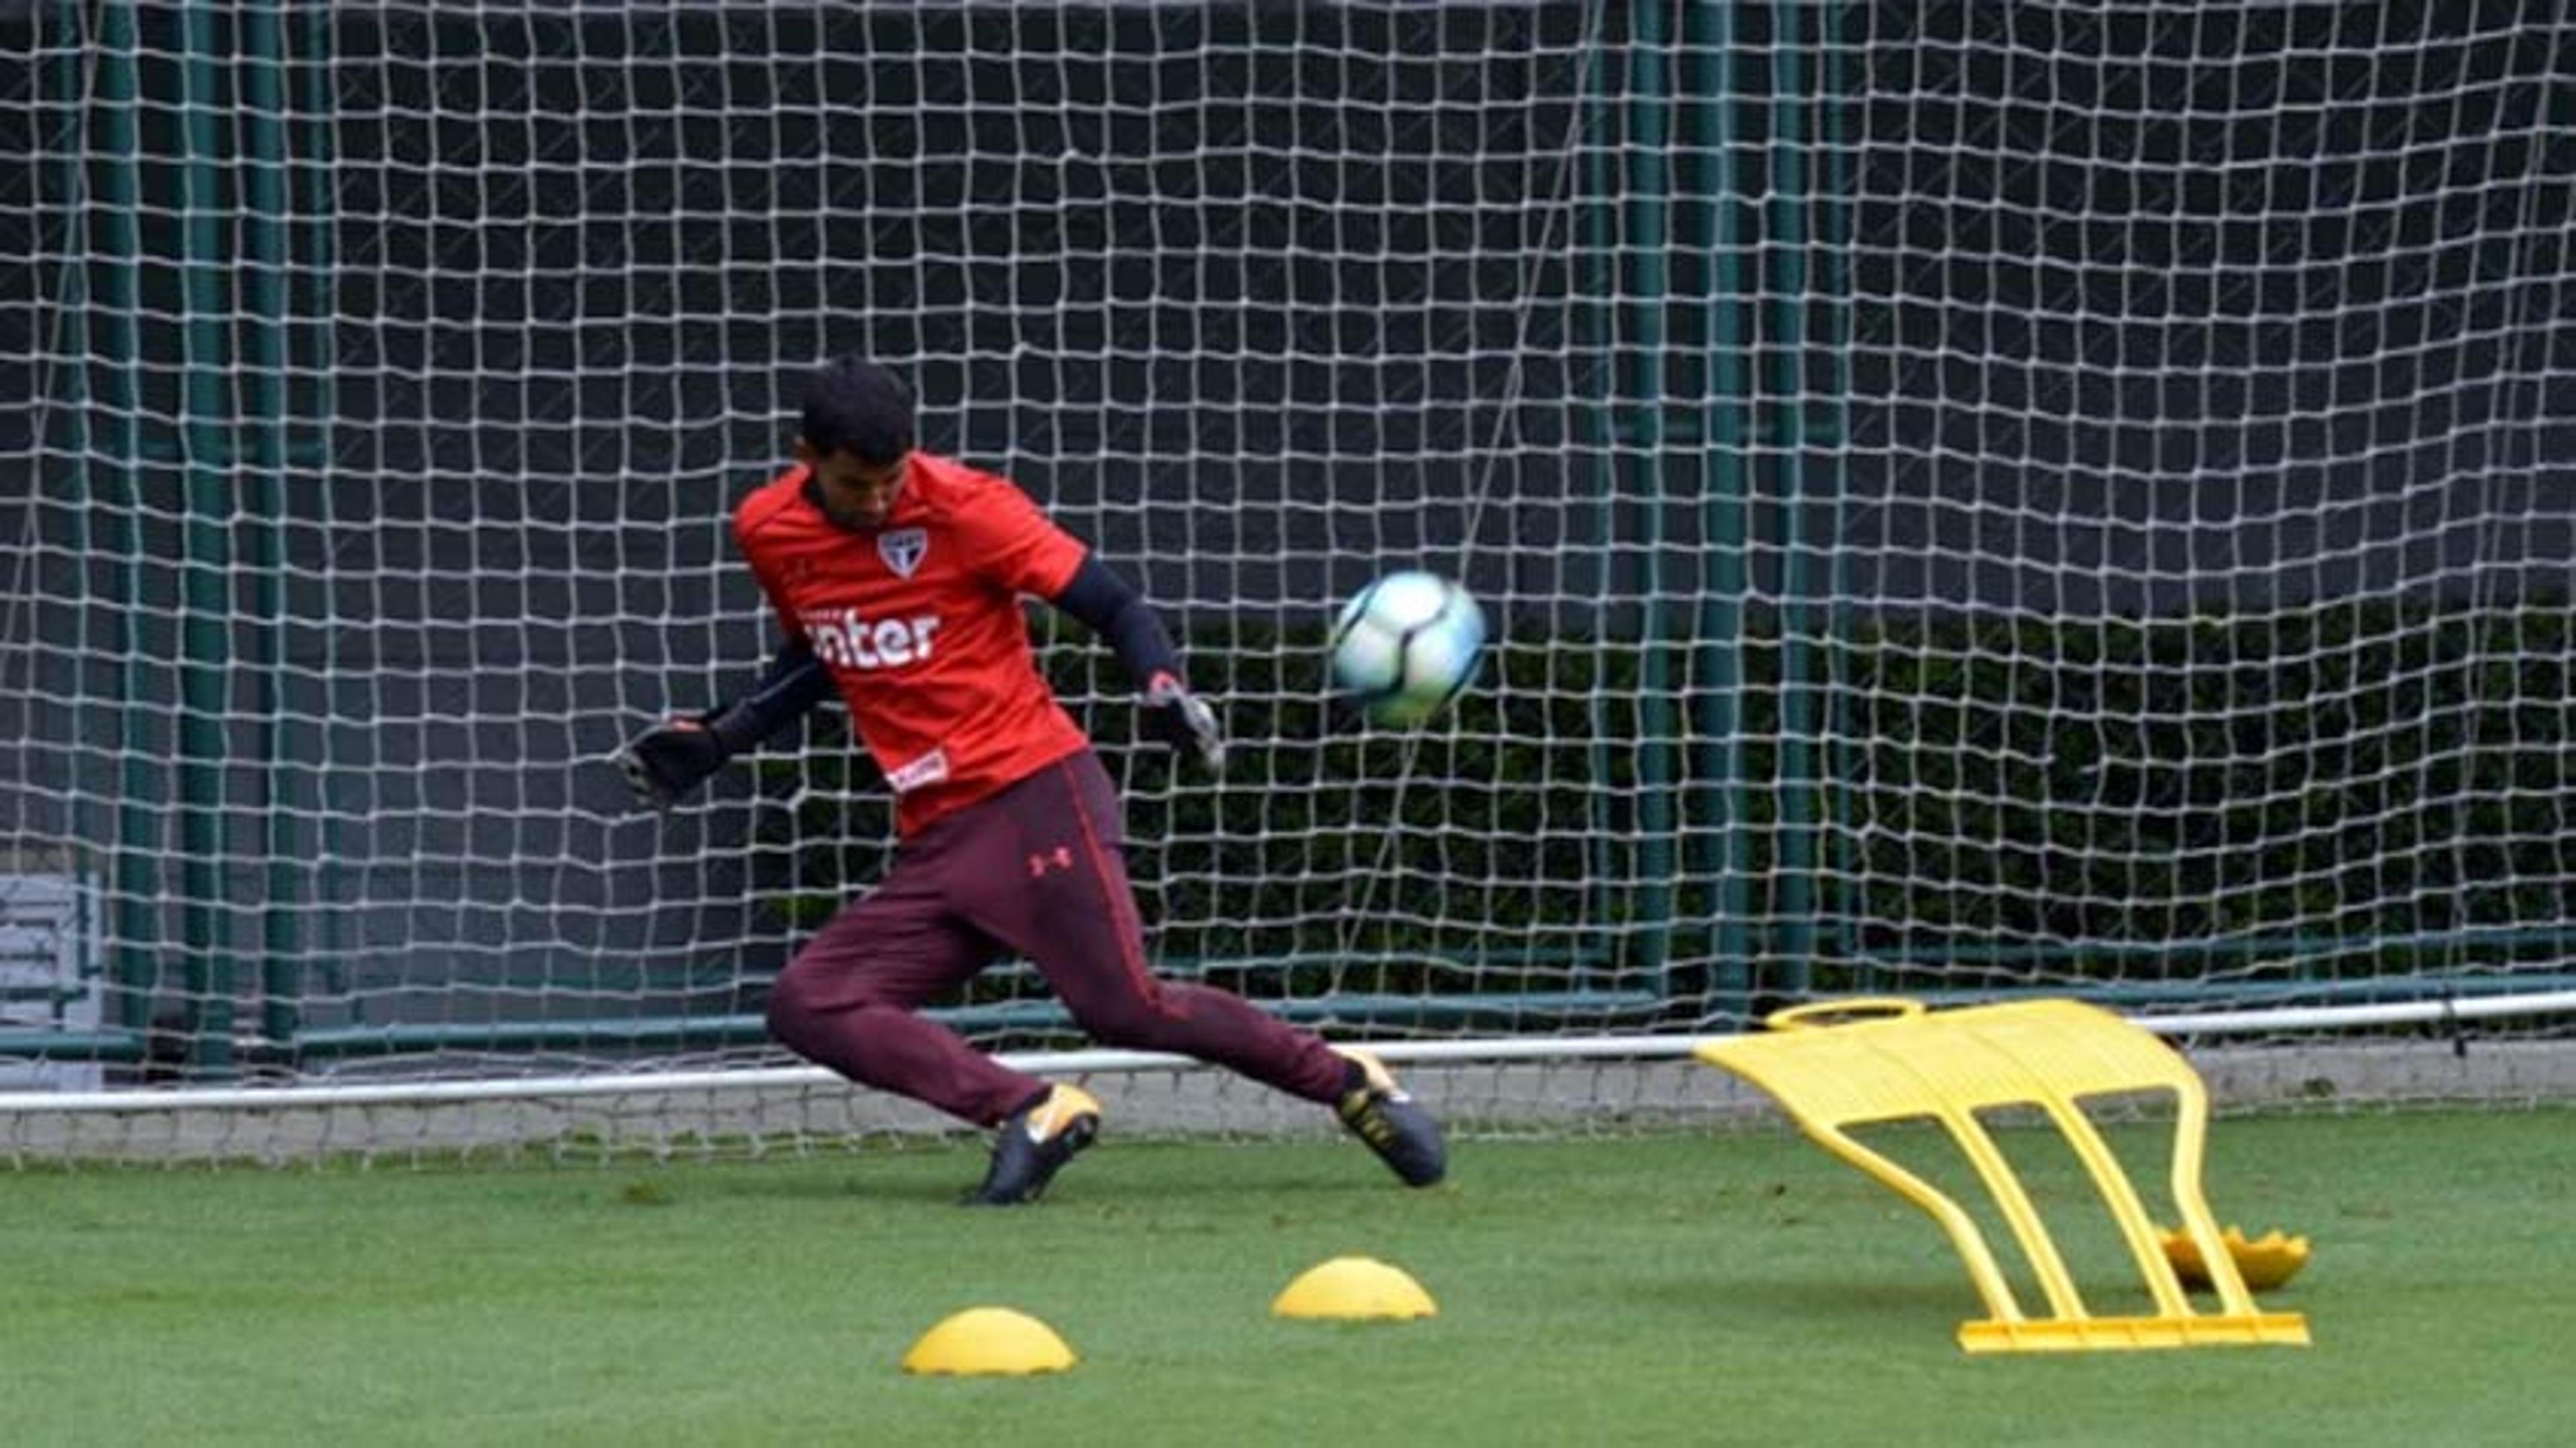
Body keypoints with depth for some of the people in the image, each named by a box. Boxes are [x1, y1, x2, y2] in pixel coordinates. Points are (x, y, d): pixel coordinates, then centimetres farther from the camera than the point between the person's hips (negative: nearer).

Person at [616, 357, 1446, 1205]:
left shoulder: (962, 506, -8)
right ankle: (1030, 1112, -21)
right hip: (933, 848, 6)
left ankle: (1345, 1081, 0)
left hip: (1034, 794, -6)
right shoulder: (768, 532, 7)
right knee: (805, 1007, -12)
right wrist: (713, 740, 17)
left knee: (1125, 1010, -18)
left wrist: (1165, 689, -26)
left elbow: (1109, 601, -7)